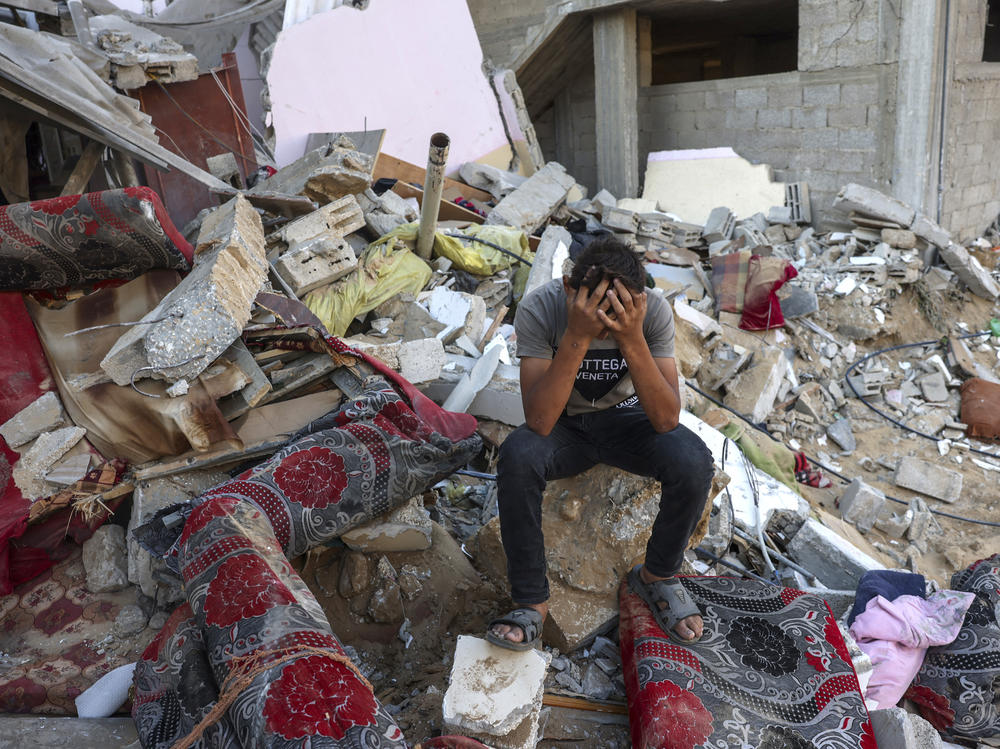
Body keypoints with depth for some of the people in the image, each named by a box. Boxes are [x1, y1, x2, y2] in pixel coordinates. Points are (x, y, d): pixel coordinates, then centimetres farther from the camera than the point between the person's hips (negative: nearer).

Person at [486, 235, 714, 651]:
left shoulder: (654, 310, -24)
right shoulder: (540, 308, -27)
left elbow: (666, 419, -30)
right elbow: (539, 422, -34)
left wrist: (632, 339, -42)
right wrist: (576, 337, -44)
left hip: (625, 418, 1)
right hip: (564, 424, -1)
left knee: (693, 462, -29)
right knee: (516, 456, -34)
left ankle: (657, 575, 1)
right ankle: (531, 602, -14)